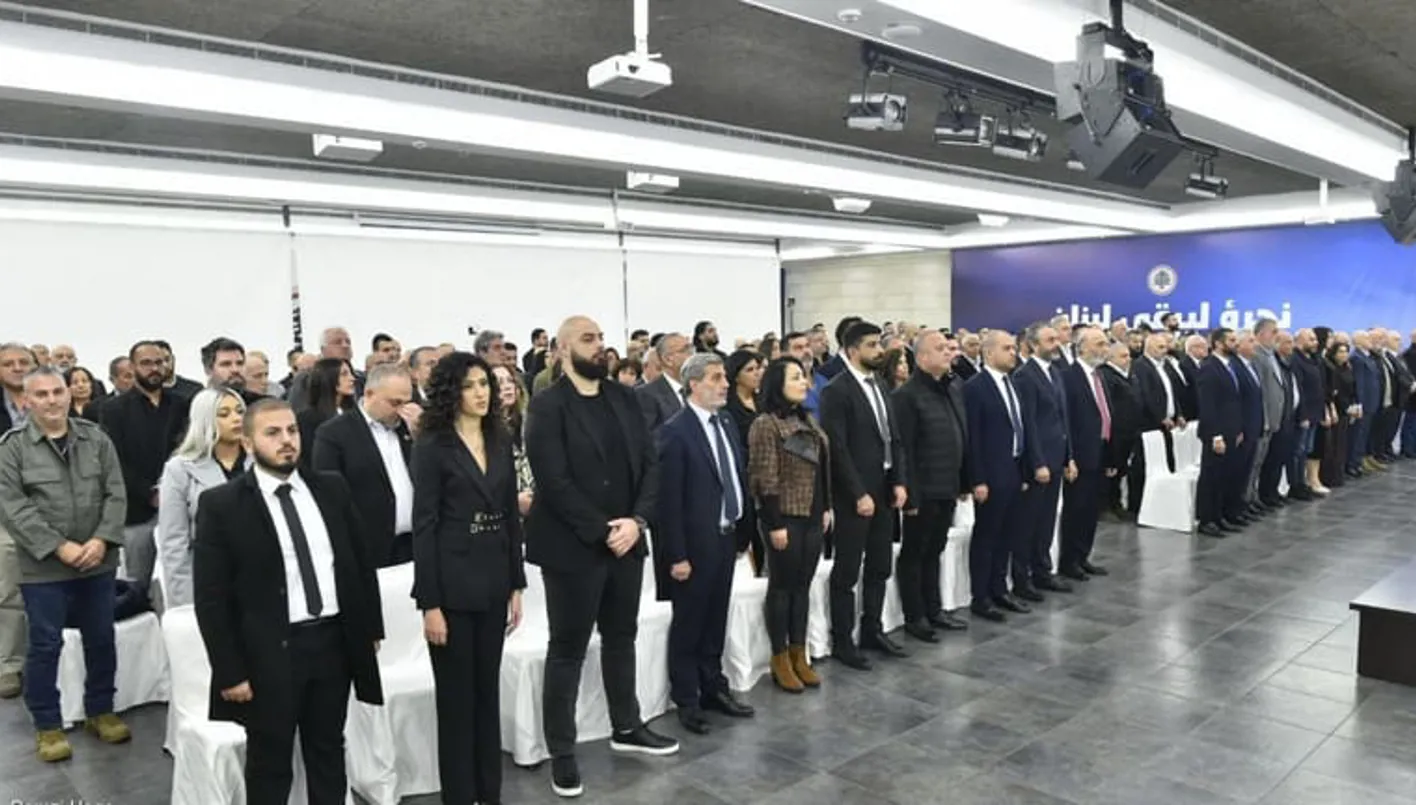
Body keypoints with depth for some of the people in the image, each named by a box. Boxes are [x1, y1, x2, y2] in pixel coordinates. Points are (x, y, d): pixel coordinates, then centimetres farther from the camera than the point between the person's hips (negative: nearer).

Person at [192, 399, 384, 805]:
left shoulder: (331, 488, 3)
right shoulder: (221, 504, -8)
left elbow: (361, 561, 10)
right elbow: (210, 598, -9)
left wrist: (371, 628, 8)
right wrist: (230, 671, -11)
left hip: (333, 642, 4)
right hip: (269, 652, -3)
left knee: (329, 755, 19)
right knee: (270, 764, 13)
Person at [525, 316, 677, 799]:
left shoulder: (624, 397, 7)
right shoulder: (547, 406, -11)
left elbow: (650, 463, 4)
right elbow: (554, 482, -17)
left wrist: (636, 520, -9)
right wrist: (602, 531, -17)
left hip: (627, 541, 6)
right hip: (573, 547, -6)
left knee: (622, 638, 19)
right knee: (567, 650, 6)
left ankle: (626, 727, 37)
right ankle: (561, 752, 20)